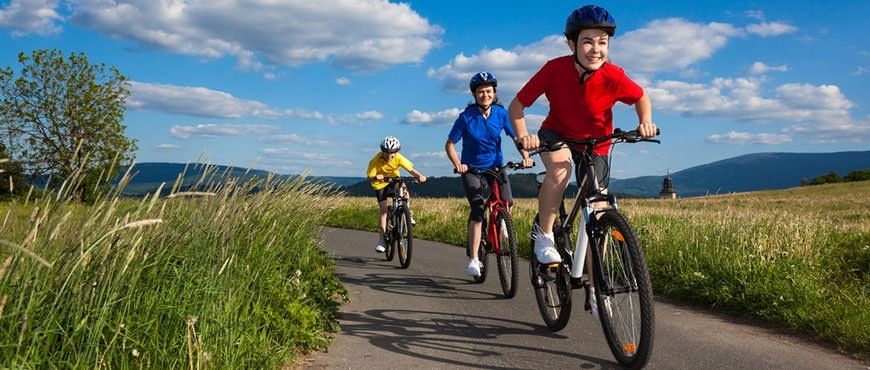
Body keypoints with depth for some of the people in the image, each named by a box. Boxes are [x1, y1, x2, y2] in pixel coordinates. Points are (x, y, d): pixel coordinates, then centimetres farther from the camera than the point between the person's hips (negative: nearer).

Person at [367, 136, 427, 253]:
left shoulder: (398, 158, -25)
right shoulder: (376, 160, -28)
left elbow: (411, 169, -32)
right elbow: (370, 178, -30)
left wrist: (419, 175, -53)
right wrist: (376, 177, -53)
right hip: (380, 184, -1)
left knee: (405, 193, -30)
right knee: (383, 210, -7)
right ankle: (382, 240, 2)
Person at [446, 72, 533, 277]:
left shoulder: (501, 113, -4)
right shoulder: (466, 117, -11)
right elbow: (450, 144, -8)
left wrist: (525, 156, -19)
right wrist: (457, 164, -25)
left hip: (495, 167, 3)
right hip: (472, 169, -3)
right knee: (478, 209, -20)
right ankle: (473, 259, -18)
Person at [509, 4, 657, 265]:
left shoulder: (614, 77, -24)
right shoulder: (555, 69, -26)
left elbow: (641, 98, -3)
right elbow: (516, 106, -19)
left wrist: (645, 122, -22)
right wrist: (523, 136, -36)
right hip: (557, 134, -1)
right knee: (560, 168, -37)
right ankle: (544, 236, -16)